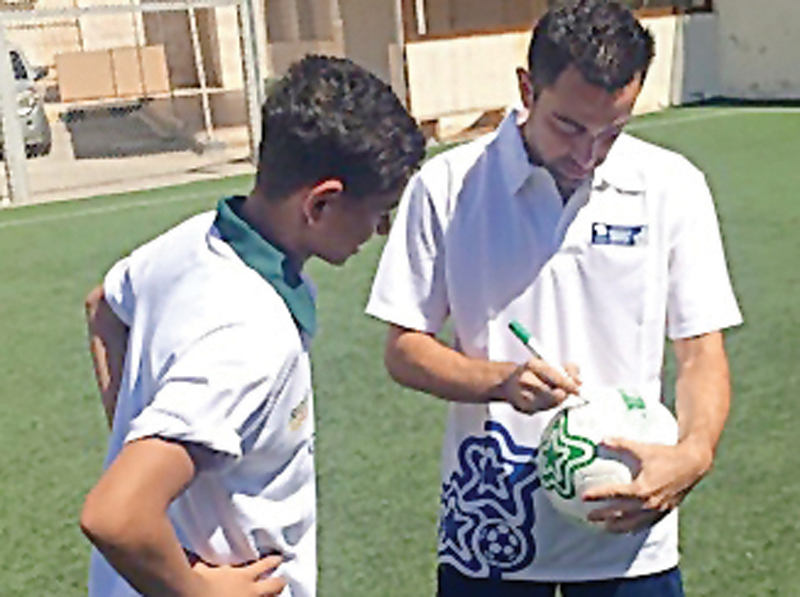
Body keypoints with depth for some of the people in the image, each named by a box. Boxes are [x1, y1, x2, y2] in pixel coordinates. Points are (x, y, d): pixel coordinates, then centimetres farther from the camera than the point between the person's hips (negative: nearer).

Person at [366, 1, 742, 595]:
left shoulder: (673, 187, -5)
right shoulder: (446, 186, -7)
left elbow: (702, 353, -2)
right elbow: (404, 350, -2)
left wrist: (694, 453, -21)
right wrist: (503, 381, -21)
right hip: (488, 530, 0)